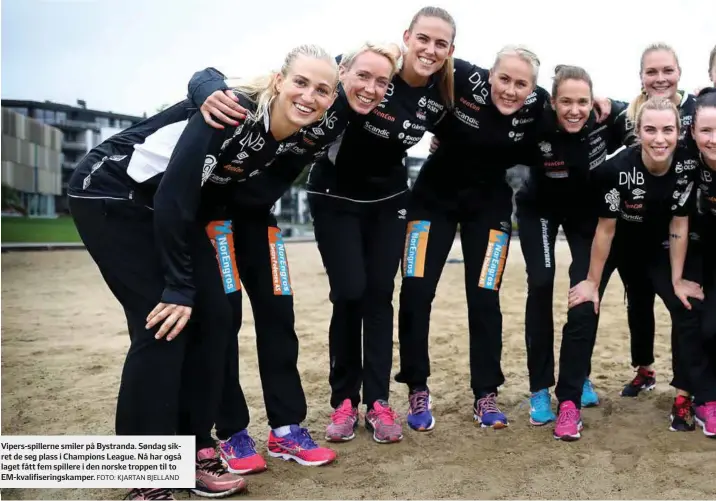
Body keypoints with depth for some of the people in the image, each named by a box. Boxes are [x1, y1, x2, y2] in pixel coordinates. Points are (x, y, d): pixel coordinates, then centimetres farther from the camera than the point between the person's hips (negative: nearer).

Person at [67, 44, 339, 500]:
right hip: (110, 195, -8)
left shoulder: (293, 137, -4)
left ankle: (192, 452, 14)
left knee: (212, 316, 1)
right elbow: (173, 195, -29)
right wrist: (178, 288, -26)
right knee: (161, 323, -13)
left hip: (173, 209, 8)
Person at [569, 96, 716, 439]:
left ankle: (687, 397, 10)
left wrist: (677, 280, -6)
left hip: (656, 246, 4)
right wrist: (592, 282, -15)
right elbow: (606, 228, -22)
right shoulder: (618, 168, -33)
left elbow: (679, 225, -10)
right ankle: (569, 404, -11)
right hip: (615, 244, -4)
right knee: (583, 309, -16)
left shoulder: (688, 165, -21)